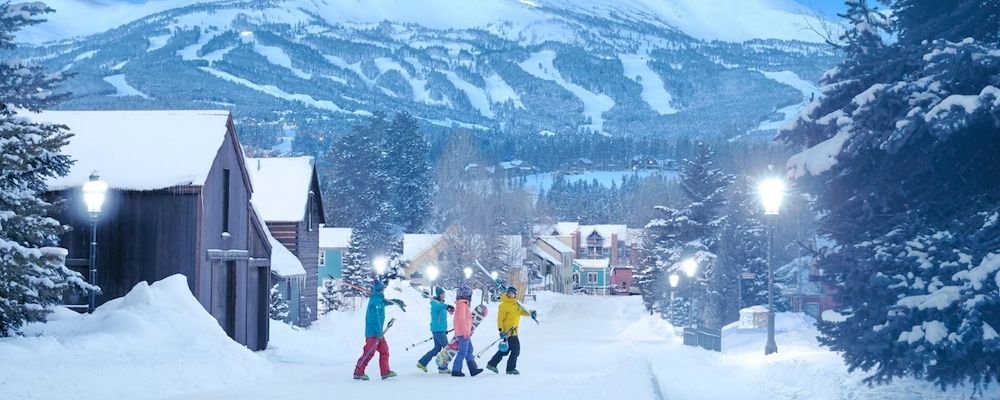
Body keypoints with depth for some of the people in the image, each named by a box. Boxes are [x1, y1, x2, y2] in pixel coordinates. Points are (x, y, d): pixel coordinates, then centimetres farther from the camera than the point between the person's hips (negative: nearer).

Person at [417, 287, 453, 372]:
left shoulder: (441, 304, 17)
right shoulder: (435, 303, -11)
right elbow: (437, 306, -38)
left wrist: (445, 329, 28)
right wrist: (447, 306, -52)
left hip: (441, 330, 9)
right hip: (438, 330, -9)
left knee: (437, 349, 13)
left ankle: (422, 363, 17)